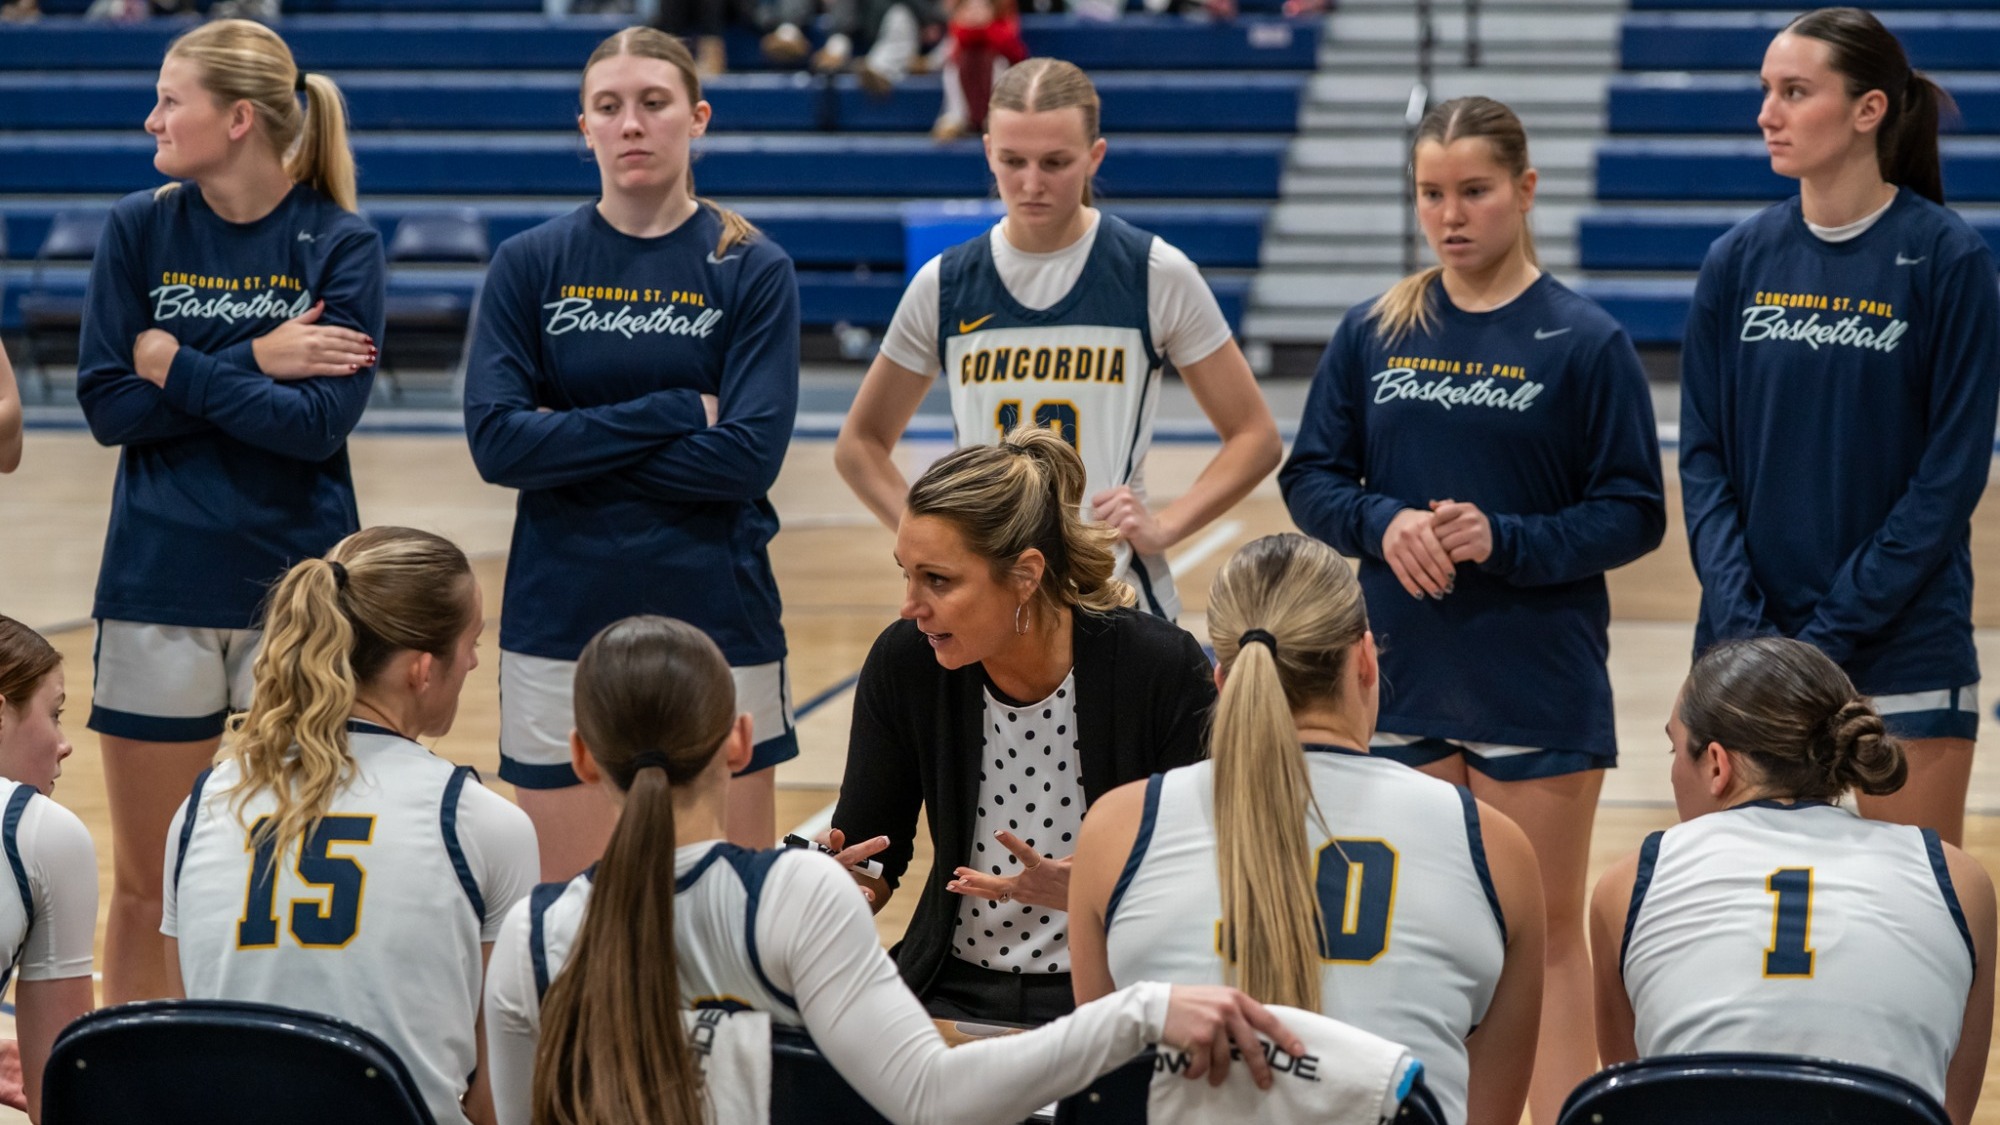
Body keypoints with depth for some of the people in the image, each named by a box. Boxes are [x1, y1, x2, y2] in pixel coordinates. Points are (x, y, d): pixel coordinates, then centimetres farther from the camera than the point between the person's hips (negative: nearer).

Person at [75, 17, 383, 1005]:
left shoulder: (339, 243, -4)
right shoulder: (139, 230, 2)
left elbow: (321, 420, -15)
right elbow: (106, 405, -6)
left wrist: (178, 368, -12)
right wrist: (254, 363, -13)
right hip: (159, 585, 2)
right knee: (144, 884, 8)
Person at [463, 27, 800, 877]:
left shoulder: (752, 269, -1)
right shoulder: (531, 264, 2)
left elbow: (749, 456, -12)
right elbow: (495, 442, -10)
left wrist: (576, 449, -12)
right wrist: (674, 412, -13)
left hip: (714, 612, -1)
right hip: (562, 610, 1)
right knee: (562, 902, 7)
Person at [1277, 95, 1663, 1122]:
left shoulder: (1584, 343, -5)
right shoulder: (1373, 334, 4)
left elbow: (1634, 513, -5)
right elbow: (1310, 477, 8)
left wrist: (1505, 541, -18)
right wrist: (1384, 524, -12)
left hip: (1540, 683, -3)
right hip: (1403, 678, 3)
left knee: (1544, 936, 3)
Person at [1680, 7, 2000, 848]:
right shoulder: (1741, 259, 4)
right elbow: (1702, 457, 4)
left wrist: (1832, 631, -12)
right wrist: (1743, 625, -9)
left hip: (1901, 646, -3)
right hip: (1748, 648, 3)